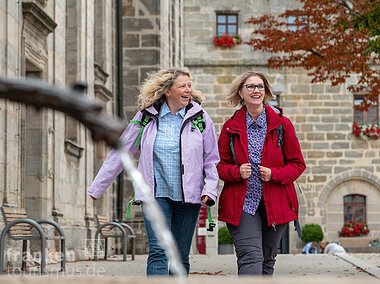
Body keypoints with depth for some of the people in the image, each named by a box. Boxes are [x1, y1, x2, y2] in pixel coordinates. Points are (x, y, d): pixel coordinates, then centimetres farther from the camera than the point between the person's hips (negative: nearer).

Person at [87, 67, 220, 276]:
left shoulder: (200, 118, 3)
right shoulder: (147, 116, 2)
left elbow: (212, 159, 7)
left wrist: (210, 189, -8)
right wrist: (97, 187, 8)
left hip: (188, 196, 1)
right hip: (156, 194, -1)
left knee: (181, 257, 7)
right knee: (158, 252, -13)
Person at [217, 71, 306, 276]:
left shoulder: (282, 124, 4)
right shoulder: (231, 127, 5)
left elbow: (298, 164, 6)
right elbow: (220, 165, 9)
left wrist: (274, 174, -12)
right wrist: (237, 172, -13)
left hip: (275, 205, 2)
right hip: (241, 205, -1)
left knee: (267, 261, 10)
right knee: (251, 259, -15)